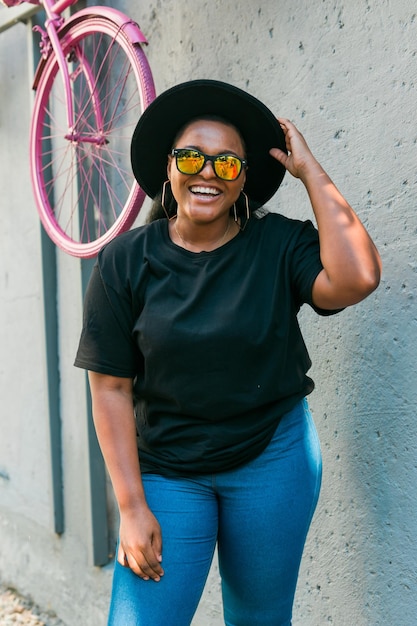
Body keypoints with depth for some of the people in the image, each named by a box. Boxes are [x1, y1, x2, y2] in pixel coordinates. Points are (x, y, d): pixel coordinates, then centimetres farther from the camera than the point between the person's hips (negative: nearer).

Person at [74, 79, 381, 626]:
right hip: (165, 470, 0)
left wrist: (310, 171, -17)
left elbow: (356, 278, -27)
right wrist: (132, 507, -8)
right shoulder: (124, 262, -6)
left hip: (272, 458, 0)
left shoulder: (280, 244, -7)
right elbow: (111, 388, -5)